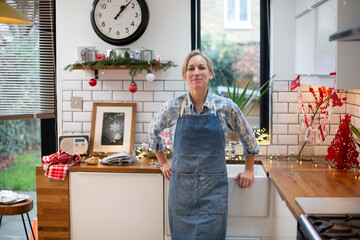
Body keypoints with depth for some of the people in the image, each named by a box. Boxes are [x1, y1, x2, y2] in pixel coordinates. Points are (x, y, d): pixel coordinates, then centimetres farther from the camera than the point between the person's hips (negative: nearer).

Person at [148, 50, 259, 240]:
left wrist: (249, 170, 13)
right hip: (181, 187, 1)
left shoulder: (226, 106, -3)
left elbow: (248, 137, 12)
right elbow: (153, 132, 17)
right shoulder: (173, 107, -2)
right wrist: (163, 162, 17)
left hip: (214, 188, 0)